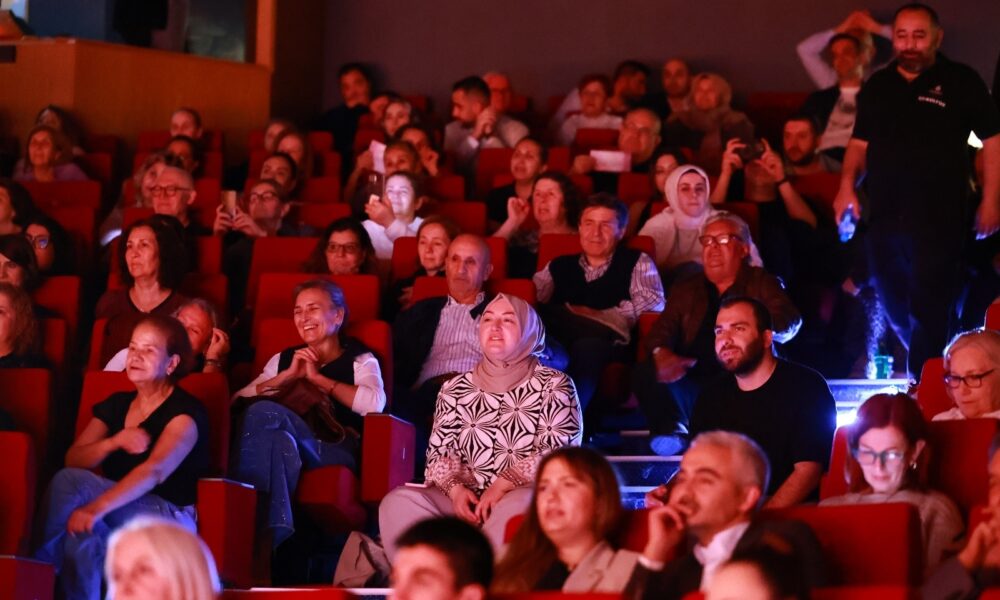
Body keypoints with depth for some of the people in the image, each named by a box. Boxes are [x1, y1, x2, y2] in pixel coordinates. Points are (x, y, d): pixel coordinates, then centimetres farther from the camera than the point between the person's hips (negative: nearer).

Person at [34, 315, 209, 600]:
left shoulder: (185, 411, -6)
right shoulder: (115, 405, 16)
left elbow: (154, 471, -24)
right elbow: (73, 459, 6)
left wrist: (98, 507, -40)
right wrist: (114, 442, -16)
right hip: (115, 521, 5)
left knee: (70, 482, -27)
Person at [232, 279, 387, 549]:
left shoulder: (360, 360, 18)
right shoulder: (284, 359, 30)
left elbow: (375, 403, -7)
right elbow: (239, 400, 14)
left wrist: (317, 378, 2)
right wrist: (288, 376, 4)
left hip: (335, 451, -3)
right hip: (285, 445, 3)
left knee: (264, 413, -31)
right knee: (279, 440, -37)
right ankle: (274, 534, -42)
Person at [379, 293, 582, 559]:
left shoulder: (554, 386, 8)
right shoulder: (455, 389, 18)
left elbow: (558, 452, -4)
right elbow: (440, 451, 13)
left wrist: (502, 486, -16)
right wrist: (455, 488, -10)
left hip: (528, 495, -3)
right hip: (467, 500, 3)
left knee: (513, 508, -40)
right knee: (399, 502, -25)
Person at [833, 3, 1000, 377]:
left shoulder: (960, 82, 0)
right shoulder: (877, 87, 13)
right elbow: (860, 143, 19)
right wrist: (847, 186, 2)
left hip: (939, 219, -5)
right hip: (884, 216, 5)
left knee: (928, 309, -9)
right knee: (894, 311, 12)